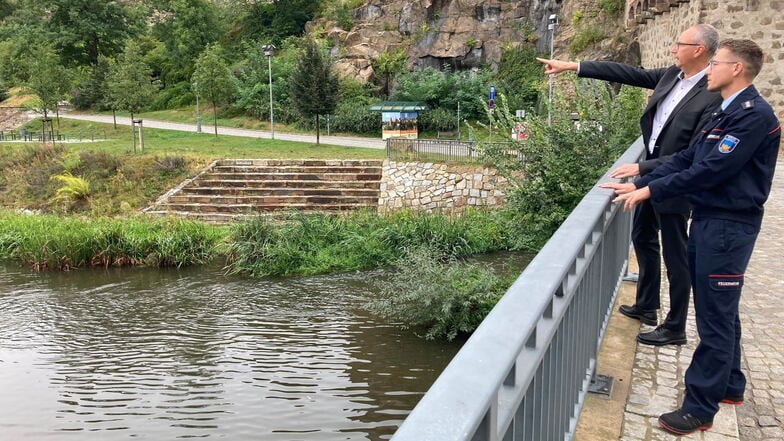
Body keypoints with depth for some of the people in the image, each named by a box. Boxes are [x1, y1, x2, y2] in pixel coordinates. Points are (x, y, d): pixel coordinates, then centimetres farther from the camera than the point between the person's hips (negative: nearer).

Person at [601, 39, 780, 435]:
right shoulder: (724, 113, 16)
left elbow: (711, 170, -22)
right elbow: (685, 159, 13)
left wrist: (651, 190, -17)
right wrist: (639, 183, 3)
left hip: (727, 226, -9)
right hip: (707, 219, 9)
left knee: (715, 317, -3)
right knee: (717, 311, 18)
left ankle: (700, 408, 6)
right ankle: (730, 386, 33)